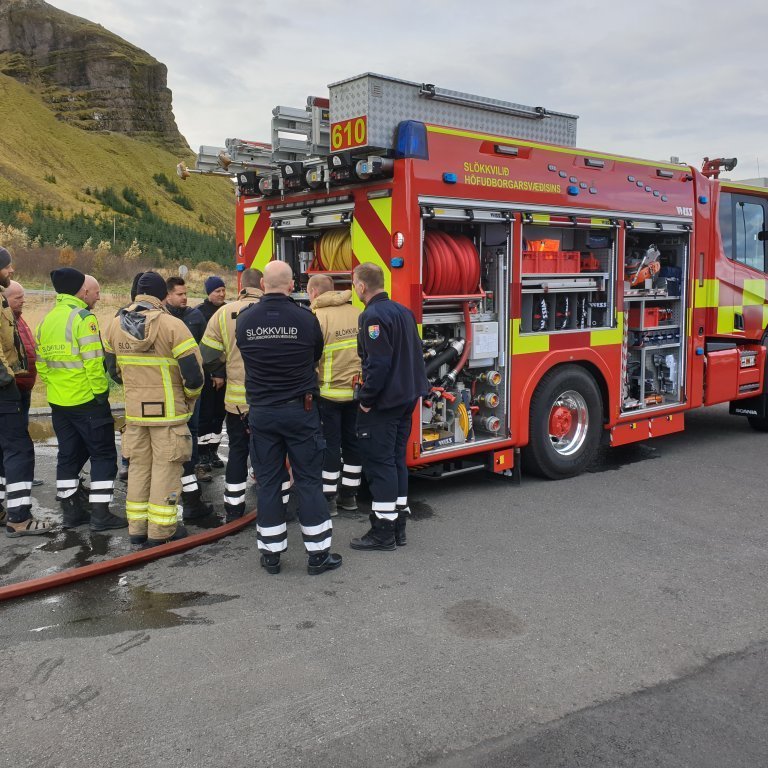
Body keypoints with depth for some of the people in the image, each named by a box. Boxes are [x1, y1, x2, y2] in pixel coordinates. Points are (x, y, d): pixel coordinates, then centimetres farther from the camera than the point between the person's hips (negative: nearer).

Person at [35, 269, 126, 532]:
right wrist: (101, 392, -12)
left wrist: (54, 385, 18)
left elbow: (41, 361, 14)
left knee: (68, 455, 16)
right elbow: (93, 362, -20)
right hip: (86, 401, -8)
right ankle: (100, 514, 2)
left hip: (58, 401, 8)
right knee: (103, 454, 2)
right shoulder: (83, 318, -14)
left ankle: (71, 511, 22)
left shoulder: (47, 320, 12)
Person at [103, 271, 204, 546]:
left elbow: (113, 368, 13)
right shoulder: (171, 325, -16)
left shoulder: (116, 324, 3)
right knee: (165, 468, 4)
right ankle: (161, 530, 10)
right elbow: (193, 372, -17)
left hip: (134, 410, 5)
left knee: (139, 467, 16)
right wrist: (190, 396, 2)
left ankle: (137, 527, 23)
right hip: (168, 411, -5)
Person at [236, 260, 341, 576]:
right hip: (300, 409, -2)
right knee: (308, 480, 6)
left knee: (268, 482, 10)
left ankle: (271, 553, 17)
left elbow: (247, 360, 9)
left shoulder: (244, 320, -4)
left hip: (261, 411, 2)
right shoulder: (305, 318, -10)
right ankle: (318, 553, 11)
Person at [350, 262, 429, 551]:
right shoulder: (403, 311, 12)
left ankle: (383, 531, 4)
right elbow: (414, 354, 18)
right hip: (407, 398, 9)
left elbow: (378, 364, -24)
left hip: (383, 403, -9)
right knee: (396, 460, 15)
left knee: (379, 464, -2)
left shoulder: (373, 316, -16)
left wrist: (366, 400, -16)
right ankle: (398, 525, 22)